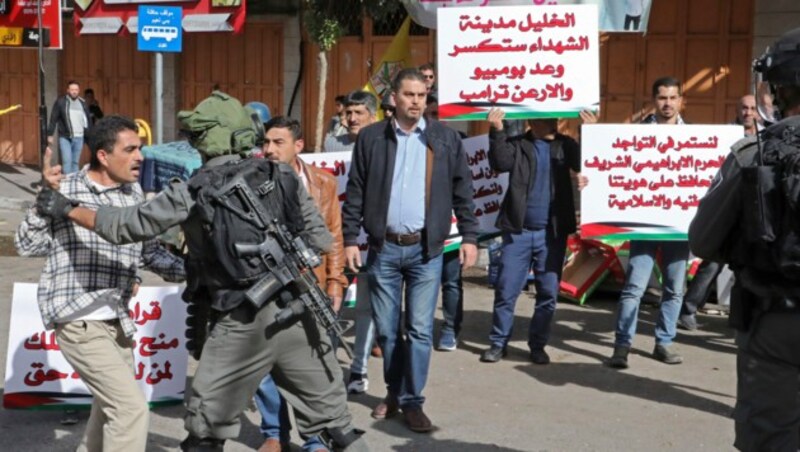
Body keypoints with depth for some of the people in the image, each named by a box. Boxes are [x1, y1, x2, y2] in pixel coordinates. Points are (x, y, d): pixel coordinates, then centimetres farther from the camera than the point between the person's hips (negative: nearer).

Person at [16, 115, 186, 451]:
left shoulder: (134, 193, 7)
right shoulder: (66, 191, -7)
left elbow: (149, 250, 15)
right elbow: (28, 246, -10)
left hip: (116, 320, 7)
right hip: (78, 320, -7)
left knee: (111, 407, 23)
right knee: (131, 408, -15)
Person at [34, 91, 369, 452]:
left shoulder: (192, 194, -5)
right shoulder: (283, 177, 3)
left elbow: (123, 226, 1)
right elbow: (320, 240, 6)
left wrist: (66, 209, 14)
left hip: (243, 326, -3)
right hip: (297, 314, 3)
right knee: (332, 418, 13)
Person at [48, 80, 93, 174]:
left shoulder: (83, 103, 10)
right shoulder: (60, 102, -2)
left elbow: (88, 120, 14)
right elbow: (53, 119, -1)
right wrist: (50, 134, -4)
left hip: (79, 138, 4)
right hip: (65, 137, -4)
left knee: (75, 162, 10)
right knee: (67, 161, -10)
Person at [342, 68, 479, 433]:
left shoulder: (446, 139, 4)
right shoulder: (371, 138, 3)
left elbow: (462, 192, 6)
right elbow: (355, 193, 4)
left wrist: (469, 236, 0)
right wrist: (350, 239, -1)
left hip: (426, 249, -1)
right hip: (383, 248, 1)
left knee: (420, 330, 0)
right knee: (386, 329, 9)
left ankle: (412, 401, 10)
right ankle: (394, 391, 27)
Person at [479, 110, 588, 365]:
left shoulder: (566, 146, 9)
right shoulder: (517, 144, 5)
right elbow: (500, 163, -12)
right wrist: (497, 131, -20)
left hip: (552, 232, 2)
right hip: (518, 230, -1)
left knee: (548, 293, 6)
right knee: (506, 290, 2)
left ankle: (538, 345, 19)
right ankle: (498, 343, 14)